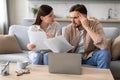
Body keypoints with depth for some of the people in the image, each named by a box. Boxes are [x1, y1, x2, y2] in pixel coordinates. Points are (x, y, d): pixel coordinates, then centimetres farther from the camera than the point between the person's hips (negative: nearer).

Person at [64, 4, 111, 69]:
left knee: (104, 53, -30)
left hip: (90, 57, -1)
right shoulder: (68, 28, -6)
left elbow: (104, 46, -30)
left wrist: (87, 27, -29)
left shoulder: (95, 25, -14)